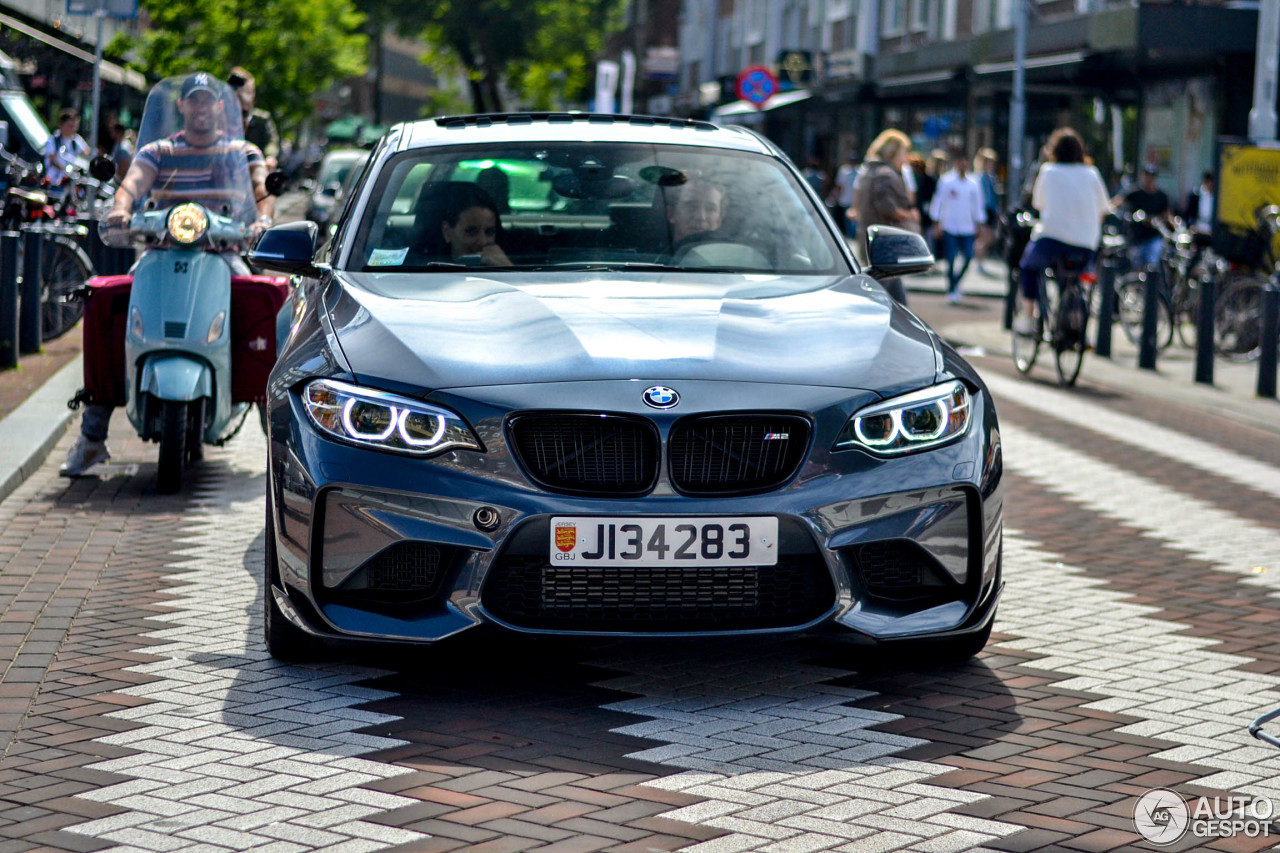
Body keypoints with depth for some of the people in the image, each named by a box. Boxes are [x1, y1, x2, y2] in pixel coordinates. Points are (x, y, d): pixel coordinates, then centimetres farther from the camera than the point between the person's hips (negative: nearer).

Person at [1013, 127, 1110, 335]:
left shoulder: (1048, 171, 6)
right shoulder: (1092, 174, 10)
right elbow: (1102, 212, 12)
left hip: (1051, 241, -2)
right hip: (1086, 248, 2)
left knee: (1029, 265, 26)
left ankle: (1028, 316, 18)